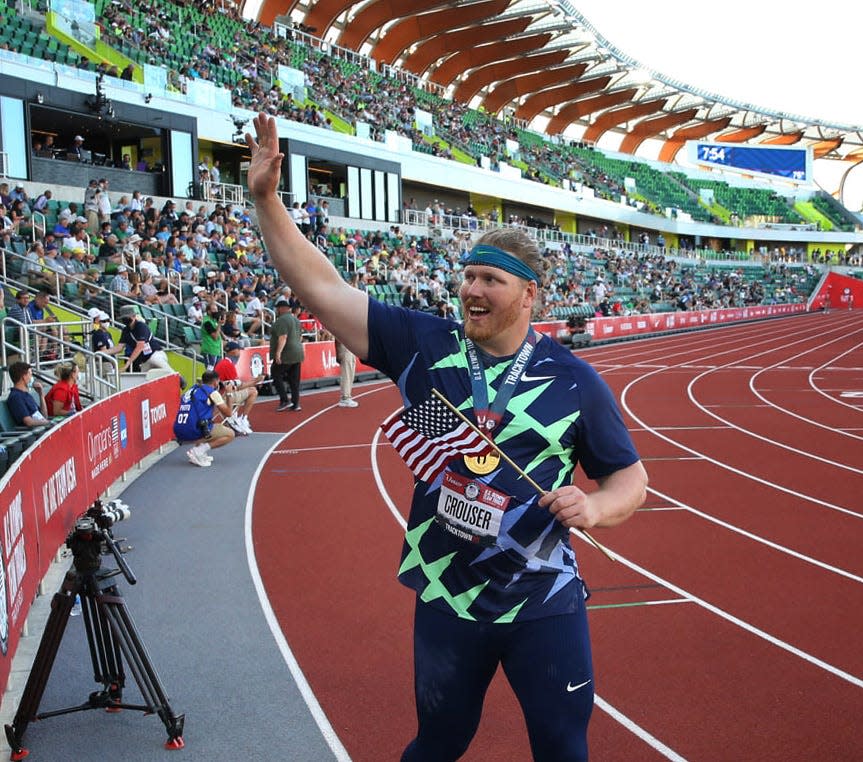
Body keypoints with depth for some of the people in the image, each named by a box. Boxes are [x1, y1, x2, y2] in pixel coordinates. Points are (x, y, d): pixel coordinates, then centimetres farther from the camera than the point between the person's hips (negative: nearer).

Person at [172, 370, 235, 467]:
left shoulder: (192, 390, 22)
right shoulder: (212, 392, 1)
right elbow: (227, 413, 6)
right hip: (194, 432, -8)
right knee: (230, 434, 7)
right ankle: (198, 451, -8)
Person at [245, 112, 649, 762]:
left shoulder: (573, 380, -7)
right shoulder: (423, 344, -5)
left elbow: (630, 476, 1)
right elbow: (323, 289, -6)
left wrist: (594, 507, -21)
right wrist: (267, 199, -11)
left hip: (545, 605, -1)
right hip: (446, 599, 1)